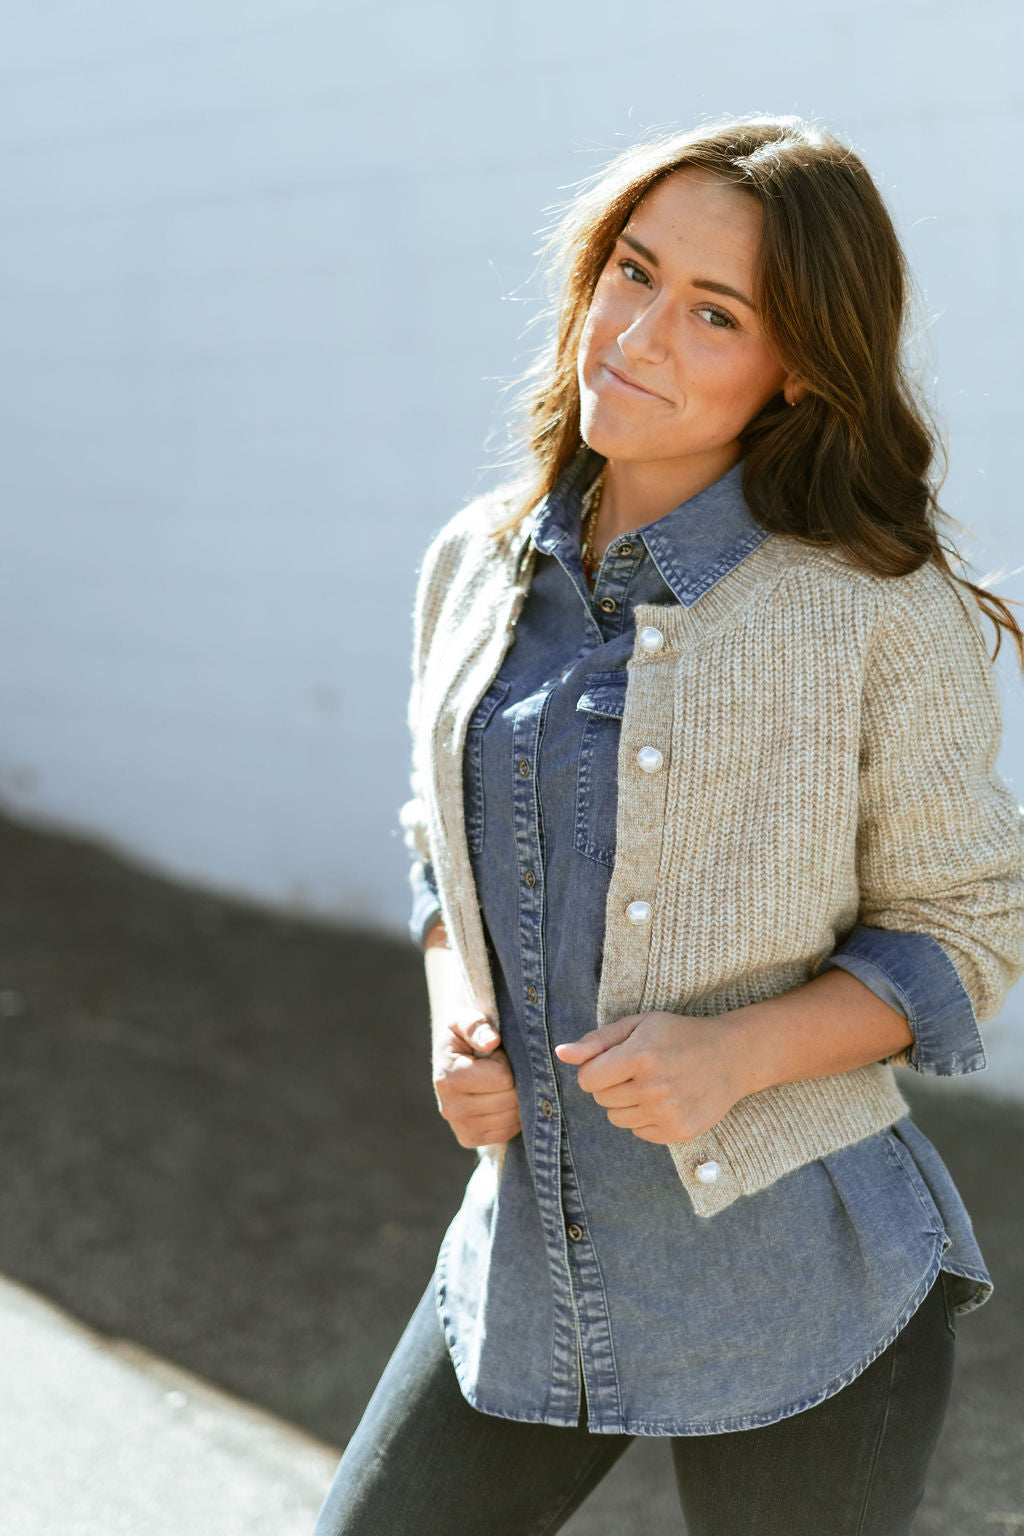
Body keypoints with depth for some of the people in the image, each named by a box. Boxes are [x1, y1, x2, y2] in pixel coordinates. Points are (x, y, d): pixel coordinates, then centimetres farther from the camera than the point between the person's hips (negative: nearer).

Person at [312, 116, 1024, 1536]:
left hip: (800, 1297, -4)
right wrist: (455, 1022, -3)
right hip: (531, 1262, 5)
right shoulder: (475, 568, 2)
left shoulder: (882, 612, -12)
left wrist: (736, 1051, -21)